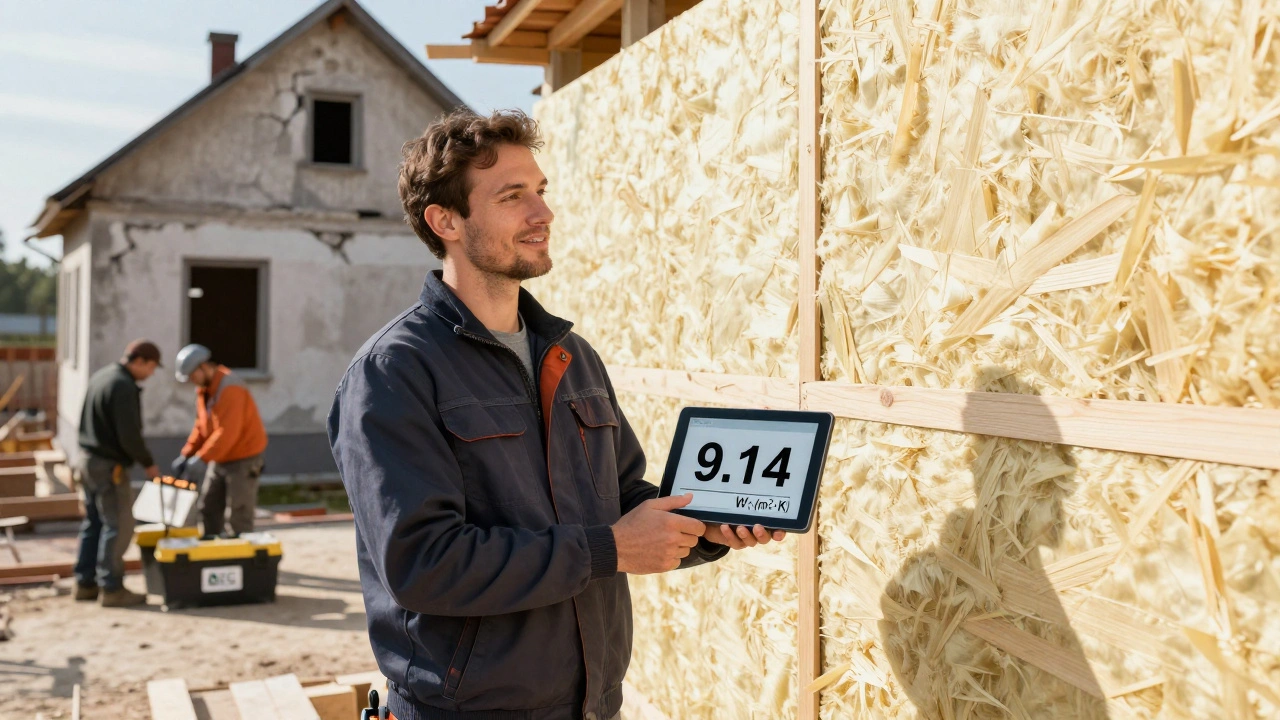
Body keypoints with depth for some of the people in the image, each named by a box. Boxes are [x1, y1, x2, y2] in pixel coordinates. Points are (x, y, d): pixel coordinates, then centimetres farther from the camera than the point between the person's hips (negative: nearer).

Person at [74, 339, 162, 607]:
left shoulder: (100, 376, 11)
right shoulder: (124, 387, -20)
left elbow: (84, 422, 18)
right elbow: (129, 436, -22)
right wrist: (148, 463, -9)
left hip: (87, 458, 10)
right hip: (108, 466, -10)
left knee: (93, 524, 15)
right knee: (118, 526, -4)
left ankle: (85, 584, 20)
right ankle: (112, 588, -1)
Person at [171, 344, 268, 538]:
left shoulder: (229, 388, -22)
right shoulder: (204, 388, 8)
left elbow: (228, 432, -29)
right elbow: (201, 426, 13)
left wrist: (201, 458, -31)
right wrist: (186, 454, 3)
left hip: (243, 458, -9)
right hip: (219, 458, 9)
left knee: (240, 514, -5)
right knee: (208, 508, 11)